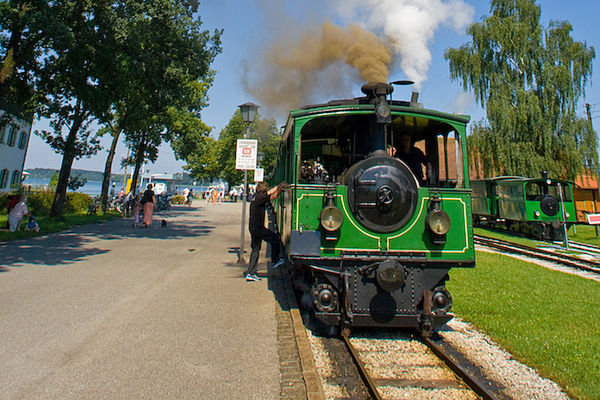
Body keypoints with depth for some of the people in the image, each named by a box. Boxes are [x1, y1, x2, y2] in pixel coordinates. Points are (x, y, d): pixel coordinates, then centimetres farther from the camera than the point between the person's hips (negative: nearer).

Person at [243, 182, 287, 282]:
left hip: (253, 227, 10)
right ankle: (275, 261, 13)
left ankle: (250, 273, 14)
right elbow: (274, 196, -12)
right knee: (275, 238, 3)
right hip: (258, 228, -10)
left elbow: (270, 192, 20)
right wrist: (281, 187, 1)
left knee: (255, 249, 12)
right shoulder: (260, 198, -15)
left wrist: (279, 186, 17)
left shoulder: (256, 197, 13)